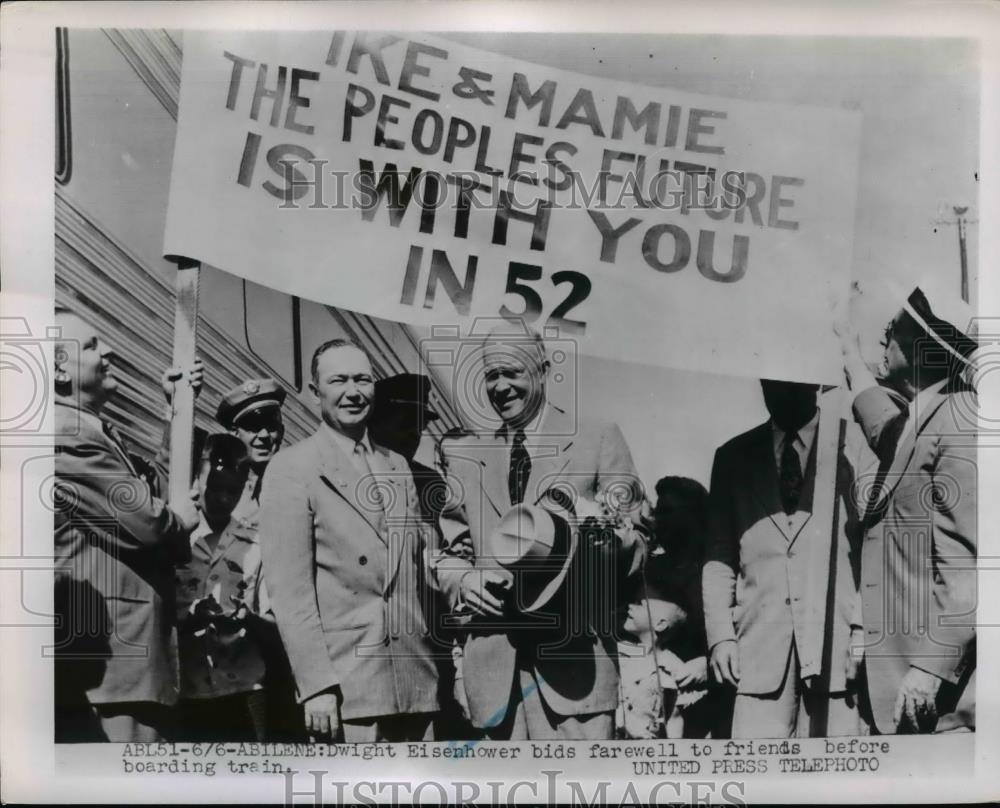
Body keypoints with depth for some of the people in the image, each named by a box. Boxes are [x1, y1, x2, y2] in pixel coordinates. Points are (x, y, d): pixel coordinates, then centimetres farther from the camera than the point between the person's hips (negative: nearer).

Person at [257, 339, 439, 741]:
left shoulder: (397, 466, 15)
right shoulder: (292, 468, -4)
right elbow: (289, 588, -9)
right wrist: (316, 685, -14)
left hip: (417, 681, 6)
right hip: (345, 685, -5)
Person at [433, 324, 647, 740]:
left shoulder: (598, 438, 5)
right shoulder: (465, 454, 14)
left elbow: (634, 545, 4)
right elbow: (450, 549, 17)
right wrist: (463, 579, -4)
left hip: (575, 655, -3)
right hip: (495, 659, 3)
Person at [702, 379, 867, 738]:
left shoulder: (853, 448, 5)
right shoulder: (734, 457, 12)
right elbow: (719, 557, 11)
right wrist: (720, 634, 2)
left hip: (837, 642, -1)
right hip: (761, 646, 2)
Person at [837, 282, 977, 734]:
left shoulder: (958, 422, -15)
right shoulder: (920, 421, 12)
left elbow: (966, 560, -21)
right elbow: (884, 428, 37)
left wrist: (931, 668, -23)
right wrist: (849, 353, 42)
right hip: (901, 656, 9)